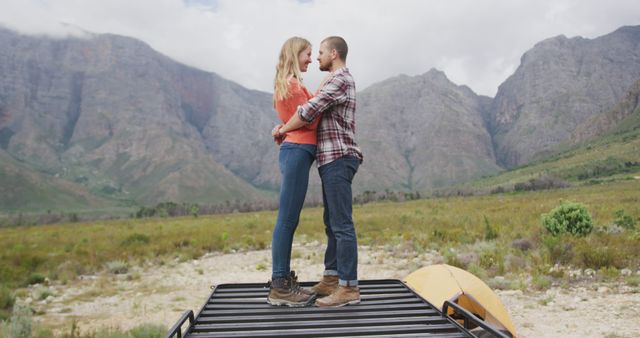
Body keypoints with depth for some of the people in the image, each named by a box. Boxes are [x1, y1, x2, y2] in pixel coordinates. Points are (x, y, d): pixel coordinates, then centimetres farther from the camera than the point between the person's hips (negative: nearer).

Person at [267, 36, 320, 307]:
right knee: (287, 220, -7)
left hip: (293, 151, 10)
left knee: (289, 221, 10)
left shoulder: (285, 84, 21)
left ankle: (283, 281, 17)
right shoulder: (293, 84, -9)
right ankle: (279, 288, -2)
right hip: (297, 151, -10)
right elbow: (310, 121, -8)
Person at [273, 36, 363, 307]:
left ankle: (348, 287, -6)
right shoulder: (336, 81, 23)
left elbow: (309, 111, -17)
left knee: (341, 224, -10)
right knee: (332, 223, 12)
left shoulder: (340, 79, -10)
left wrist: (282, 130, -2)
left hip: (338, 159, -11)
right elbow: (316, 113, 20)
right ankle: (331, 279, 19)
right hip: (332, 160, 11)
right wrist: (286, 127, 7)